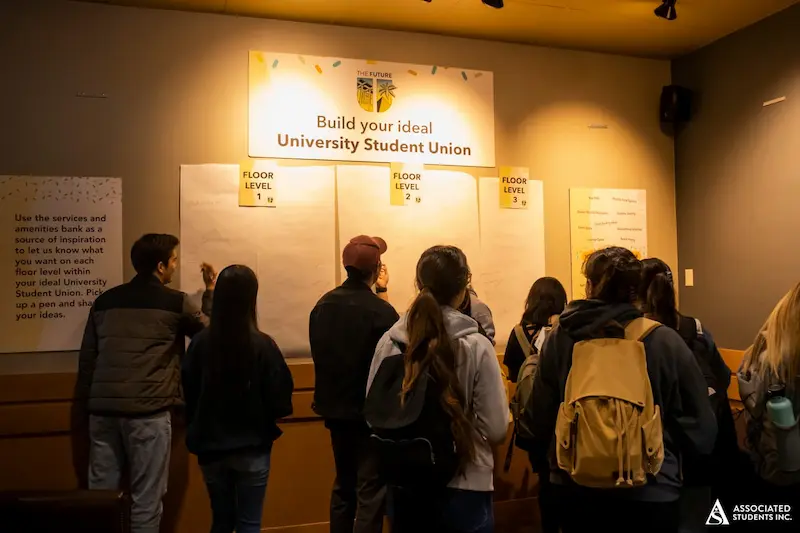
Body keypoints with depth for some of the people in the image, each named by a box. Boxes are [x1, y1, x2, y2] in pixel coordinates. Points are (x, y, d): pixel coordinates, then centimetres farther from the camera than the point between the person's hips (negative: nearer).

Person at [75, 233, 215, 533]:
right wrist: (210, 292, 23)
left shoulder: (104, 301, 13)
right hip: (148, 411, -5)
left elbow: (87, 358, 15)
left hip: (103, 409, 5)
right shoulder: (175, 302, -2)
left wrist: (86, 405, 22)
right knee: (146, 499, 4)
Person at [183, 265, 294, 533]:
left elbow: (188, 394, 0)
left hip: (210, 448, 3)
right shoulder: (262, 345, -16)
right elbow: (280, 401, -12)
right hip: (252, 449, -3)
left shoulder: (200, 342, -10)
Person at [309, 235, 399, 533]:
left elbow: (319, 354, 8)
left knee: (343, 485, 21)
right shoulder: (381, 311, -19)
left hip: (334, 408, 7)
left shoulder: (322, 305, 0)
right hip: (370, 411, -6)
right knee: (370, 491, 3)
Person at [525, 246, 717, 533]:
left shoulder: (559, 339, -10)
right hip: (649, 494, -1)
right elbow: (700, 429, -6)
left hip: (575, 490, 2)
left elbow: (540, 421, -3)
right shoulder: (665, 341, -13)